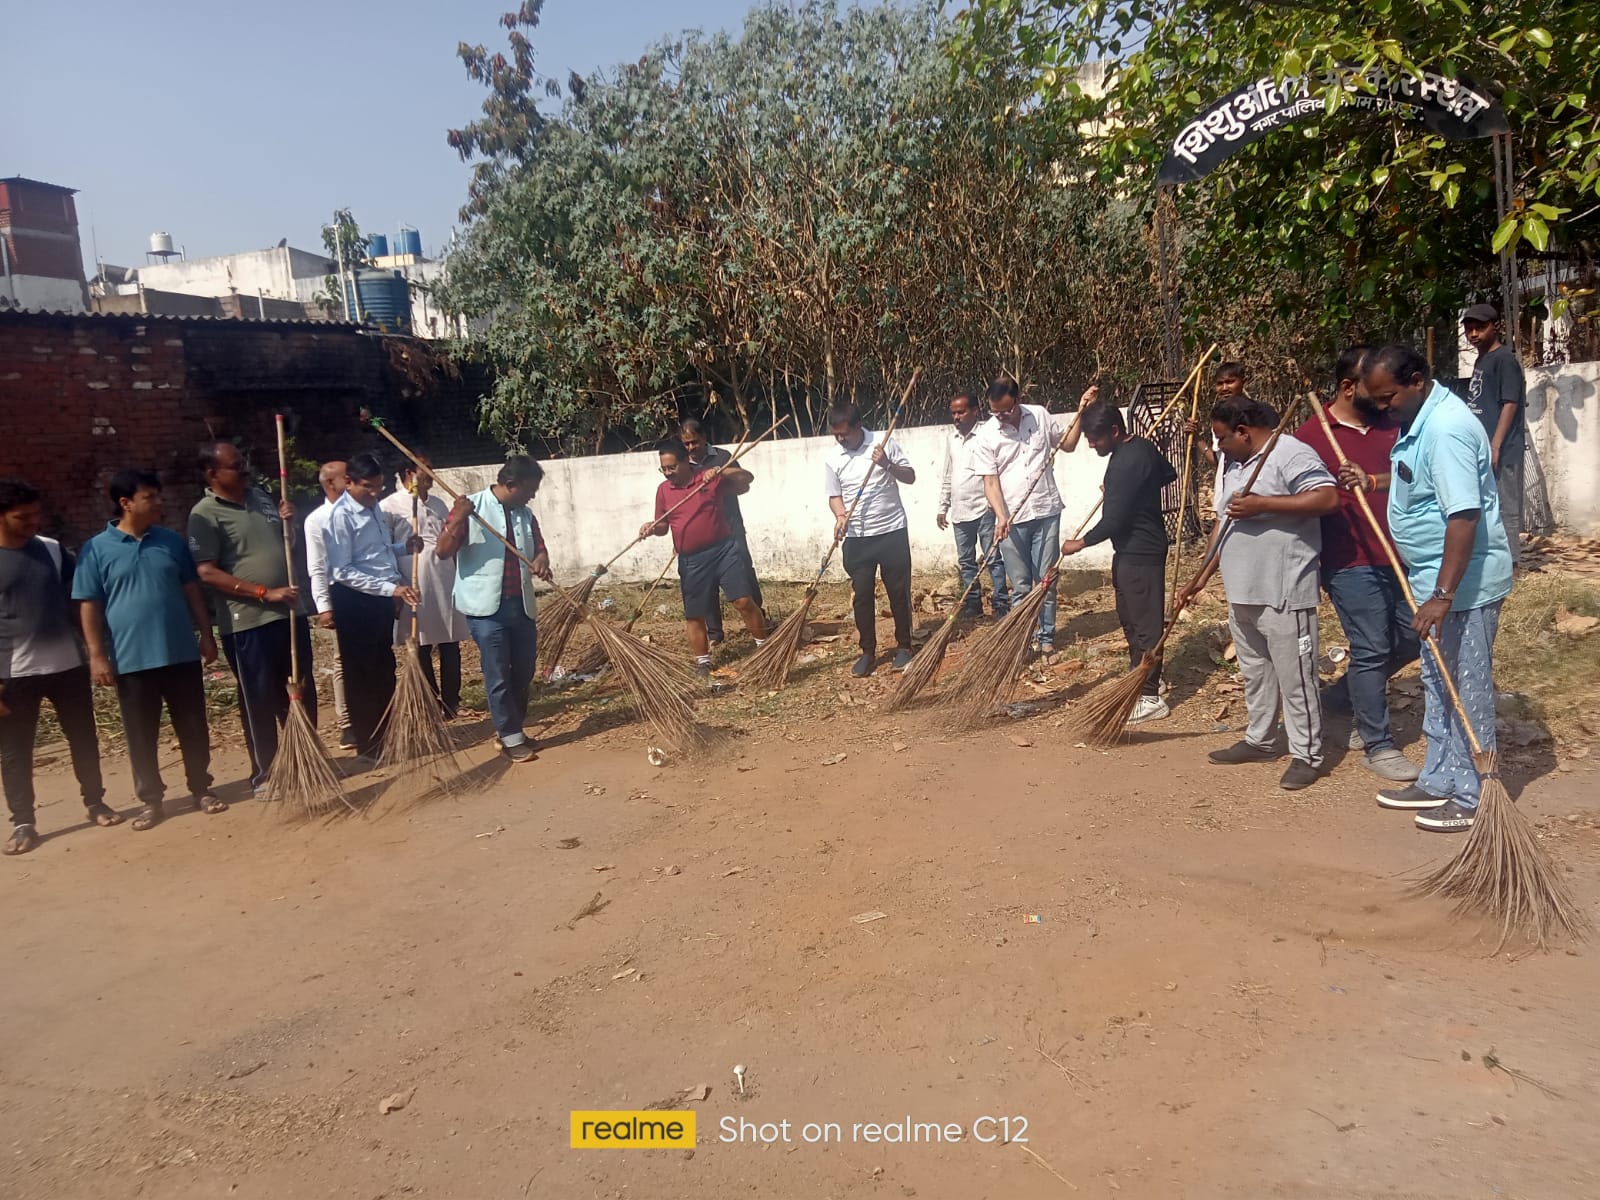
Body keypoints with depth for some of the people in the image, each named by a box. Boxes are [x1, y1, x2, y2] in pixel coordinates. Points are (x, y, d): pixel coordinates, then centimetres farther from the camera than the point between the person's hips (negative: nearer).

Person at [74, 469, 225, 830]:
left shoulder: (171, 541, 5)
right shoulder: (97, 549, -3)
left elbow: (191, 589, 11)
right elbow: (89, 606, -3)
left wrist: (206, 634, 7)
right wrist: (97, 655, -7)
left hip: (181, 653, 2)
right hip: (131, 659, -2)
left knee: (194, 727, 8)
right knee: (141, 736, 7)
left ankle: (201, 789, 22)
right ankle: (151, 799, 19)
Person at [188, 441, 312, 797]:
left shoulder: (261, 497, 11)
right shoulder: (205, 514, -10)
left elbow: (286, 543, 23)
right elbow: (206, 573, -17)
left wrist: (289, 521, 0)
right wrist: (264, 593, -21)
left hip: (290, 612, 7)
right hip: (248, 622, -6)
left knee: (303, 690, 14)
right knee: (261, 700, 3)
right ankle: (264, 775, 15)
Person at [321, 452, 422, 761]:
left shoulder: (373, 507, 10)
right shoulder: (340, 516, -16)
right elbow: (342, 571, -21)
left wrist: (404, 547, 1)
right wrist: (391, 588, -26)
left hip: (381, 599, 9)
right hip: (355, 601, -8)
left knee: (385, 669, 16)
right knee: (361, 673, 2)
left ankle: (385, 734, 29)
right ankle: (369, 745, 13)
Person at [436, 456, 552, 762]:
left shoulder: (525, 515, 9)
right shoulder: (470, 509, -8)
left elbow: (539, 548, 12)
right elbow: (443, 551, -11)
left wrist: (542, 561, -12)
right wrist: (457, 519, -27)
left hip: (522, 605, 6)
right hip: (486, 606, -6)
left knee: (524, 671, 11)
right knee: (498, 675, -1)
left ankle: (510, 727, 27)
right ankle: (511, 738, 7)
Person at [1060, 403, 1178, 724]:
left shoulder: (1125, 463, -23)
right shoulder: (1143, 446, 7)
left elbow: (1113, 520, -23)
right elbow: (1169, 474, 25)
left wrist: (1082, 542, -10)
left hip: (1138, 554, -10)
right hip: (1137, 548, 10)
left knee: (1144, 622, -5)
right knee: (1131, 617, 19)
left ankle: (1150, 698, 0)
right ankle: (1143, 679, 32)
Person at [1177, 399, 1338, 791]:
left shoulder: (1290, 453, -12)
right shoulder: (1232, 464, 17)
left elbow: (1328, 497, -25)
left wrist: (1262, 504, -24)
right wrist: (1201, 577, 17)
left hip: (1283, 593, -9)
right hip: (1241, 592, 9)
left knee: (1294, 676, -1)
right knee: (1254, 673, 19)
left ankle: (1307, 755, 9)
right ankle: (1260, 740, 32)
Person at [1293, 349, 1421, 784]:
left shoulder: (1389, 425, 10)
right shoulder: (1311, 435, -6)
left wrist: (1372, 481, -15)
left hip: (1397, 556, 6)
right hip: (1350, 563, -6)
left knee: (1412, 637, 12)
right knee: (1371, 650, -3)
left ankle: (1345, 696, 34)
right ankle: (1378, 746, 10)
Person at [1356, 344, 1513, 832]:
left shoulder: (1446, 429, -24)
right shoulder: (1420, 418, 8)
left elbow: (1464, 516, -30)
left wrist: (1443, 595, -32)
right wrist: (1370, 482, 12)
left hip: (1464, 583, -10)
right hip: (1435, 579, 10)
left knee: (1467, 690, 0)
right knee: (1437, 684, 17)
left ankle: (1473, 798, 11)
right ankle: (1440, 782, 29)